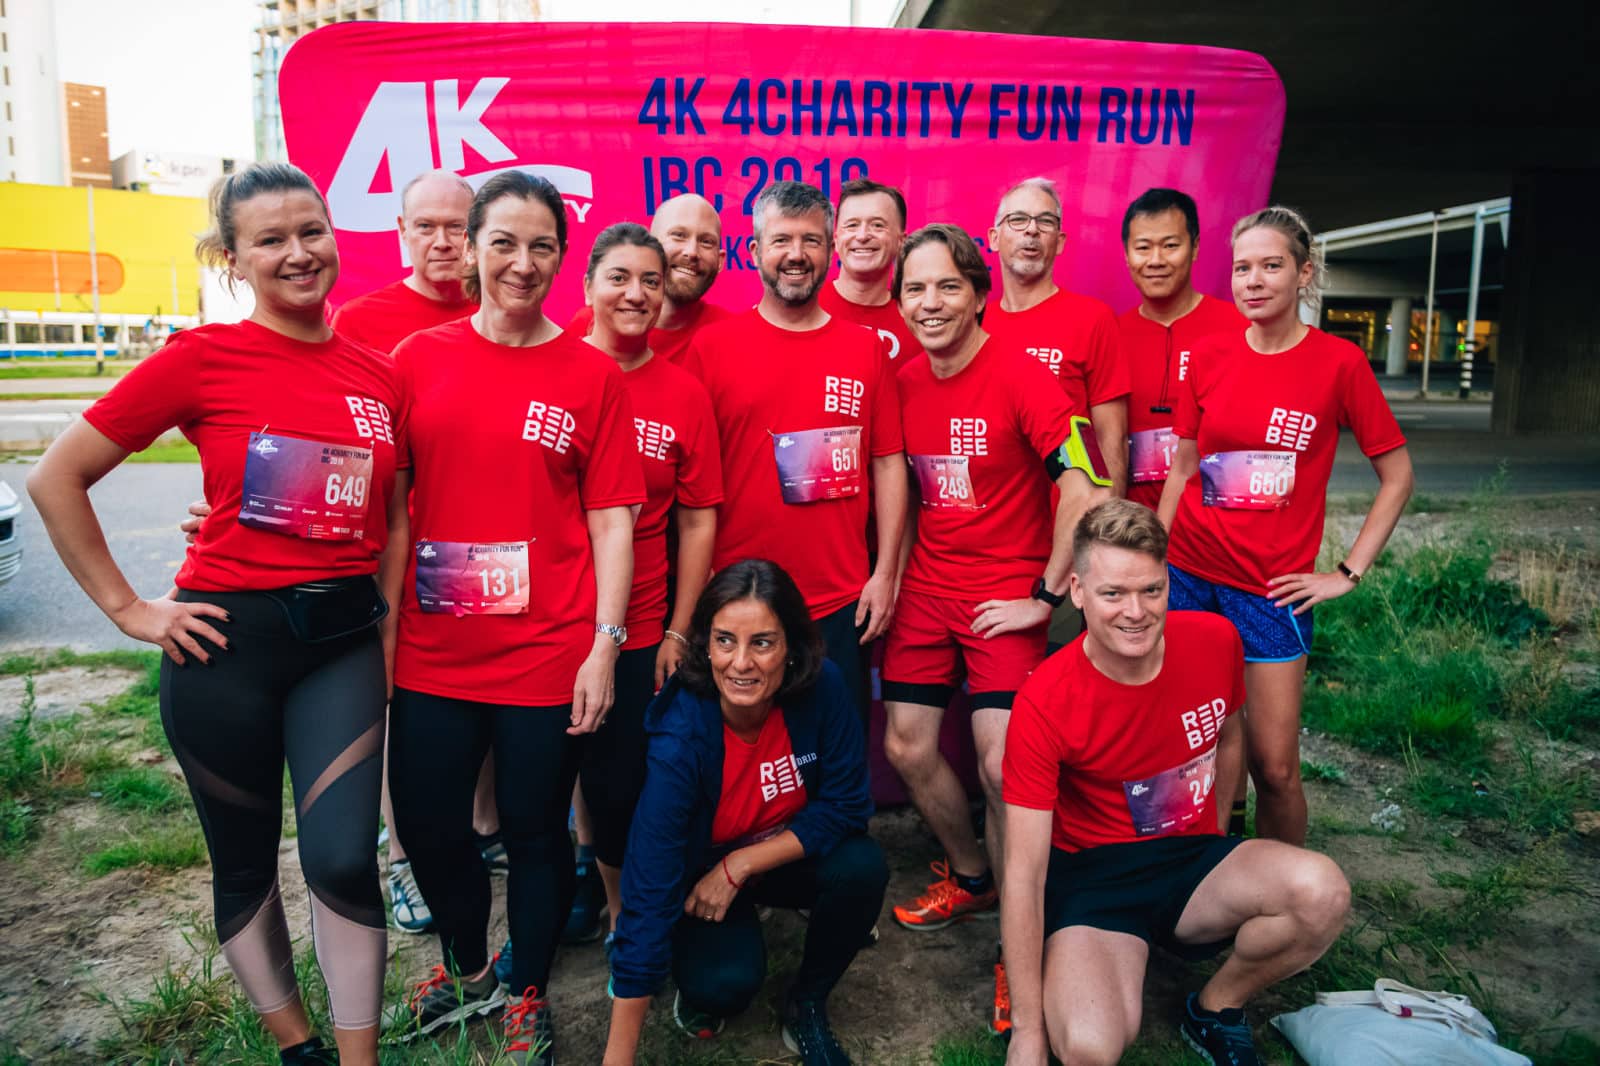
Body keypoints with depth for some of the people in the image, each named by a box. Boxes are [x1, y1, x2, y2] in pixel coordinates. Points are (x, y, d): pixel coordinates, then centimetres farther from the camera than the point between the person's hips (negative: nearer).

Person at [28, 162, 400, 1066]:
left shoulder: (378, 374, 3)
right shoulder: (202, 357, -7)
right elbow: (57, 479, -3)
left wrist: (389, 616, 6)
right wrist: (126, 608, -5)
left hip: (344, 638, 2)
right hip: (229, 636, -2)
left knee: (344, 858, -3)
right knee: (246, 860, 13)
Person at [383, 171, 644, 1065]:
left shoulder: (592, 374, -1)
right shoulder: (418, 359, 4)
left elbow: (611, 520, -3)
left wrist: (605, 644, -9)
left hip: (547, 652, -2)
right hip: (431, 649, 3)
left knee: (535, 828, 11)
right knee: (428, 822, 13)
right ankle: (469, 968, 43)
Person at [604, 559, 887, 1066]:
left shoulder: (822, 688, -26)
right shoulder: (679, 738, -32)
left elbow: (846, 806, -16)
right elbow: (648, 895, -33)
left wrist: (741, 865, -24)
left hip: (791, 856, 3)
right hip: (700, 873, -2)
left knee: (861, 866, -27)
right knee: (728, 980, -29)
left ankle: (806, 1005, 0)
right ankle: (701, 989, 10)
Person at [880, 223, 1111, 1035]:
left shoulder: (1021, 376, -14)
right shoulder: (902, 383, 3)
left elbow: (1084, 489, -18)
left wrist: (1047, 595, -16)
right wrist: (894, 570, 9)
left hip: (1005, 593, -6)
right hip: (925, 587, 6)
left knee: (1002, 766, -11)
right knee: (906, 746, 7)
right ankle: (971, 878, 33)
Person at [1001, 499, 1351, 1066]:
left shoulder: (1215, 640, -9)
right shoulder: (1044, 702, -22)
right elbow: (1023, 873, -19)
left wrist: (1215, 835, 14)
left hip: (1194, 859, 4)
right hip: (1092, 876, -4)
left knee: (1322, 892, -26)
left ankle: (1215, 1009, 3)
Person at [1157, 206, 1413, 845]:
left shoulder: (1339, 362, -4)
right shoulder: (1210, 355, 4)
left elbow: (1397, 475, 3)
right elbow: (1182, 470, 9)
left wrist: (1348, 572, -2)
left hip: (1271, 587, -2)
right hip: (1188, 572, 3)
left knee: (1274, 766, 0)